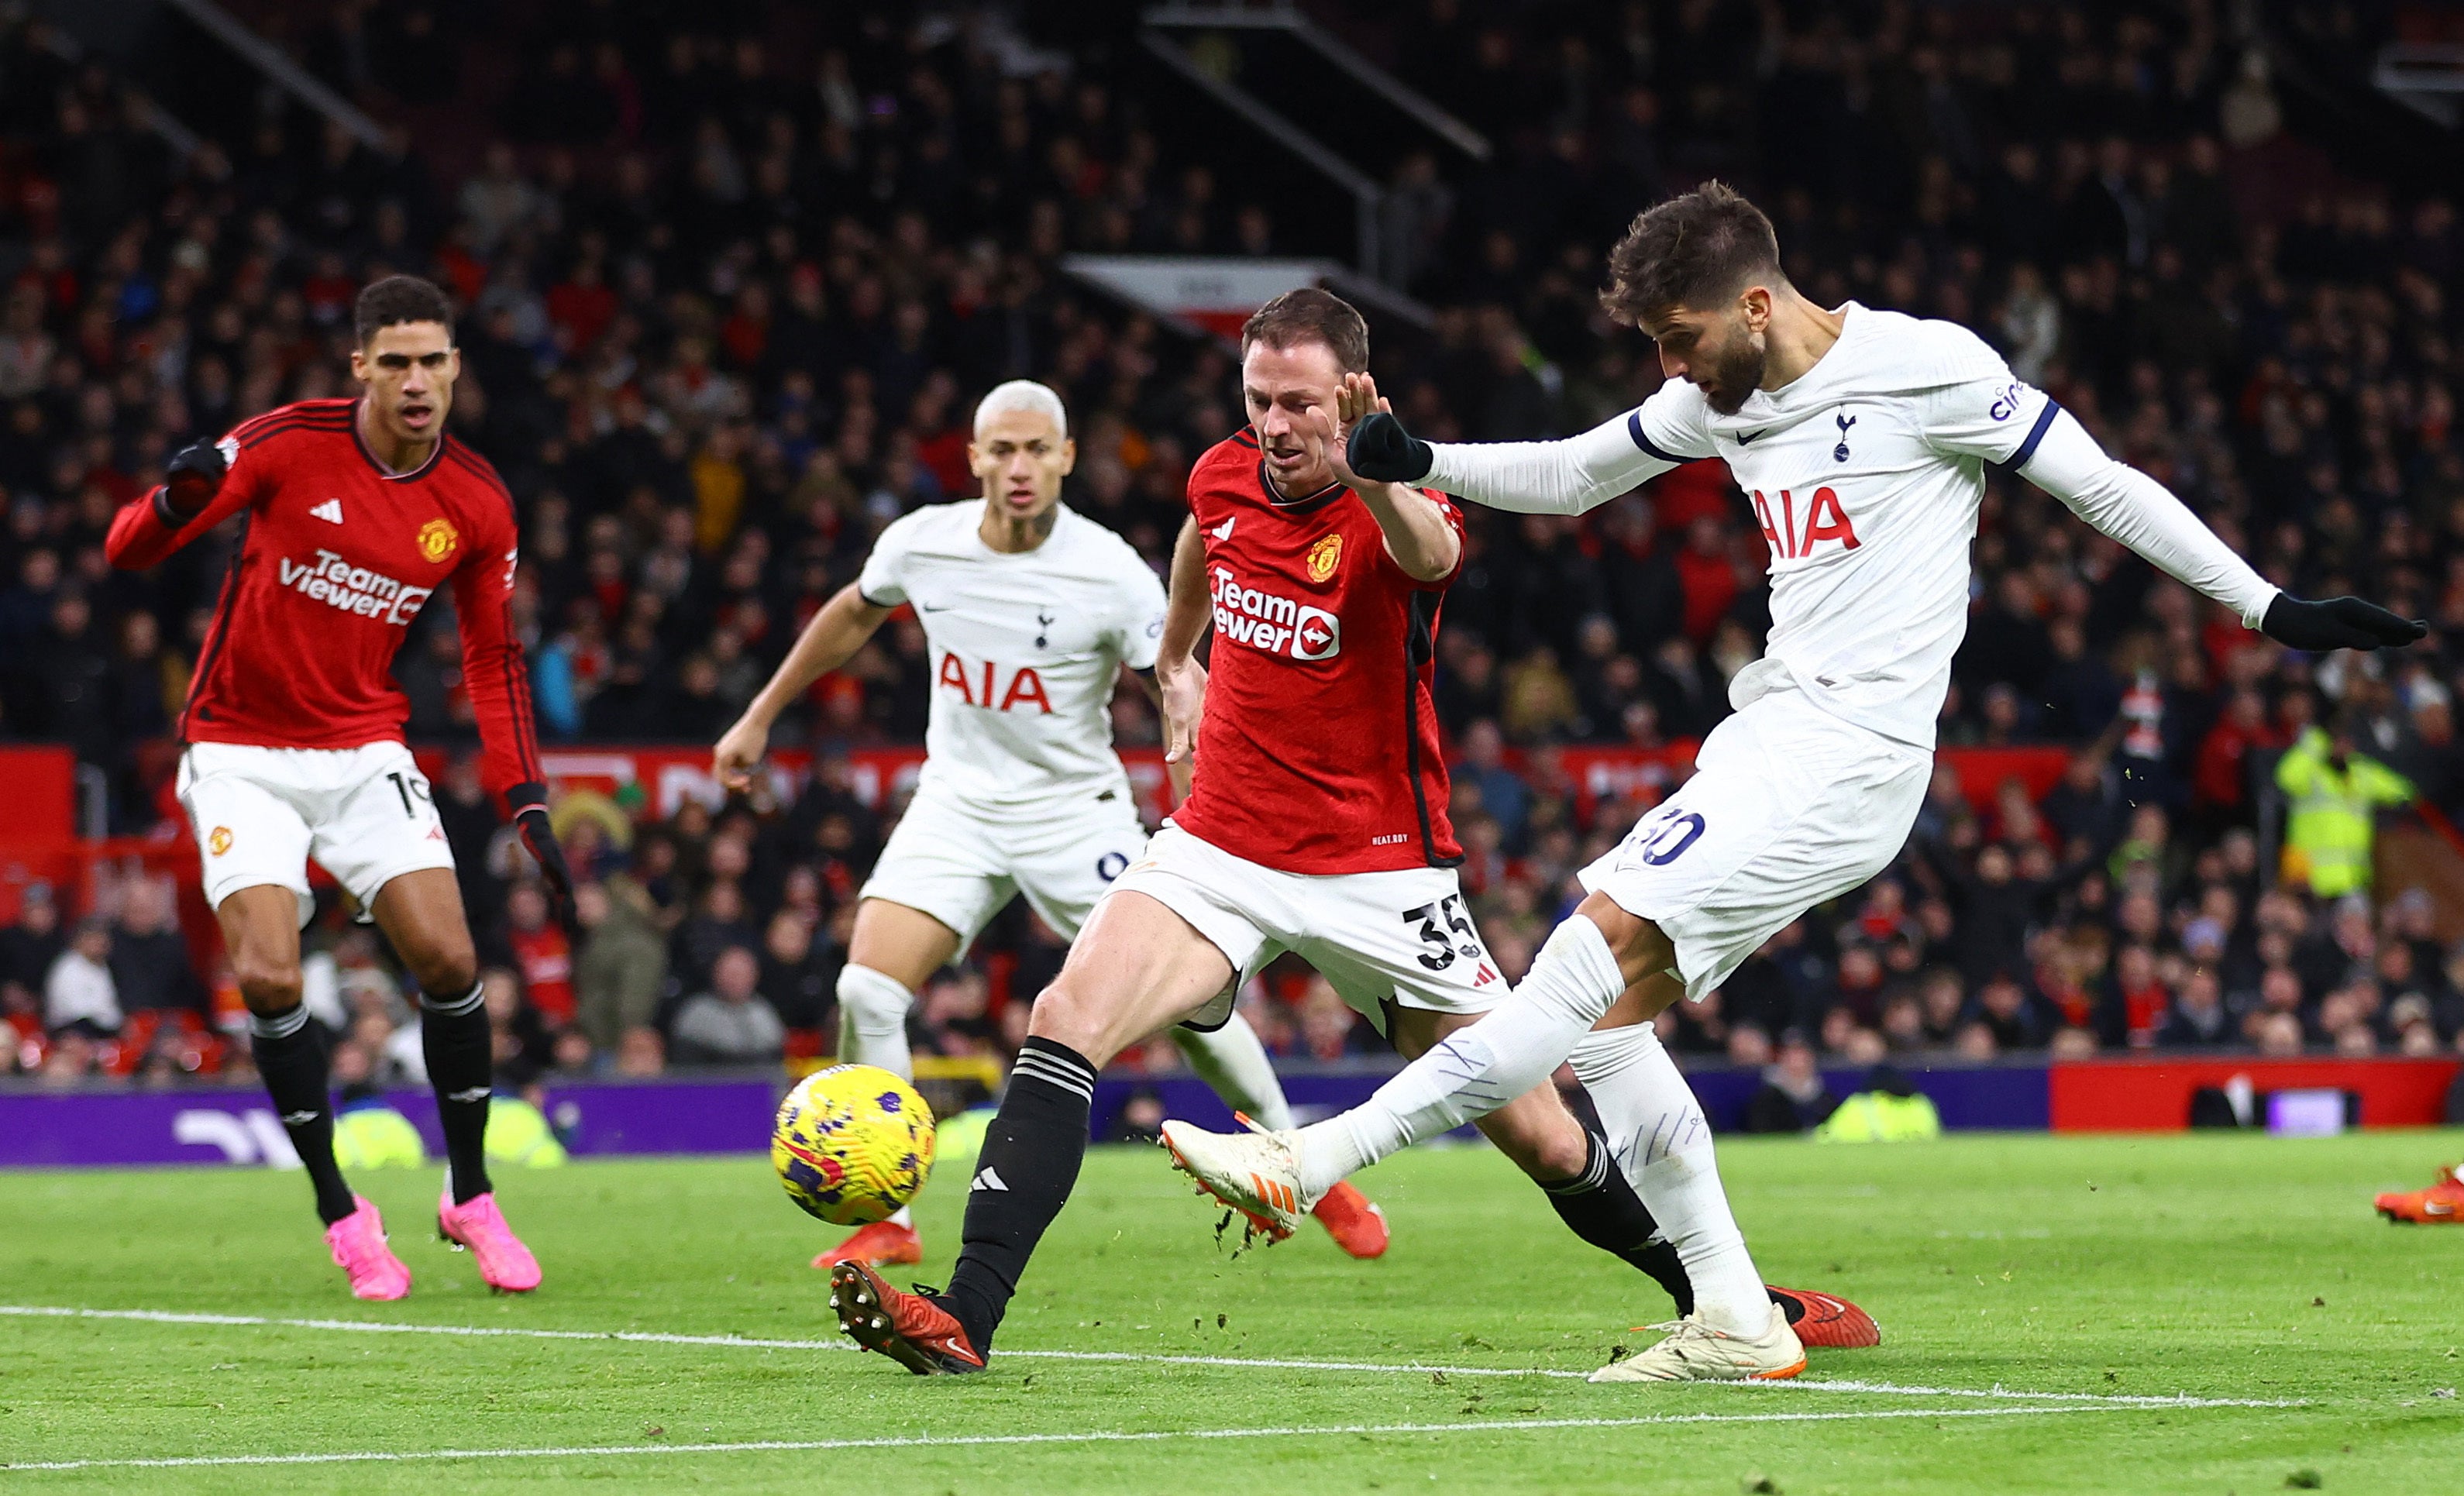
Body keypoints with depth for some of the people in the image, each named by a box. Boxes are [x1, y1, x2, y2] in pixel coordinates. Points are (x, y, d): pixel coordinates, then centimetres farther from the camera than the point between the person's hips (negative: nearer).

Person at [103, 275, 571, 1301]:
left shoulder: (476, 504, -3)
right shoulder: (287, 445, -14)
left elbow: (494, 658, 8)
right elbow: (128, 551, -13)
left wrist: (526, 802, -1)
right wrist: (177, 501, -37)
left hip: (364, 751, 3)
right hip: (239, 750, -3)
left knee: (448, 958, -12)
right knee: (269, 976, -17)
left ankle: (469, 1196, 8)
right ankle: (339, 1211, 1)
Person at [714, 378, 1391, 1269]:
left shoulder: (1111, 575, -19)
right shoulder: (921, 544, -7)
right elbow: (853, 616, 14)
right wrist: (760, 718, 22)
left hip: (1074, 810, -3)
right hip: (957, 801, 3)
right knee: (867, 991, -15)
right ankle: (886, 1221, -2)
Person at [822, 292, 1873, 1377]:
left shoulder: (1388, 515, -16)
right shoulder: (1223, 477, -1)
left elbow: (1433, 555, -44)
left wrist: (1371, 472, -65)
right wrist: (1174, 666, 39)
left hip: (1378, 870, -4)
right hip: (1220, 844, 4)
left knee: (1536, 1133, 1)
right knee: (1065, 1023, -21)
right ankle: (965, 1319, -26)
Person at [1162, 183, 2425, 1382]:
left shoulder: (1925, 367, -9)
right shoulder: (1719, 397, 12)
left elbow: (2106, 488, -3)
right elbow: (1568, 478, 25)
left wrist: (2270, 609, -2)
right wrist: (1415, 460, 8)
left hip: (1849, 753, -9)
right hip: (1767, 740, 9)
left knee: (1603, 942, -18)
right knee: (1605, 1004, -2)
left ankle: (1314, 1163, -22)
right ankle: (1734, 1321, 1)